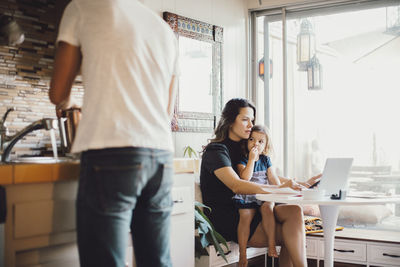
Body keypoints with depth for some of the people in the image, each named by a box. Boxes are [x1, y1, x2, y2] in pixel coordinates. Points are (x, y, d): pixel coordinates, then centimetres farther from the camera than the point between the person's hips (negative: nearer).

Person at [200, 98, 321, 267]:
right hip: (226, 220, -7)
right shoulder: (216, 150, -6)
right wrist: (278, 189, -33)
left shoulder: (242, 149, 21)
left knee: (294, 211, -22)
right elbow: (236, 185, -23)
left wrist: (300, 184, 3)